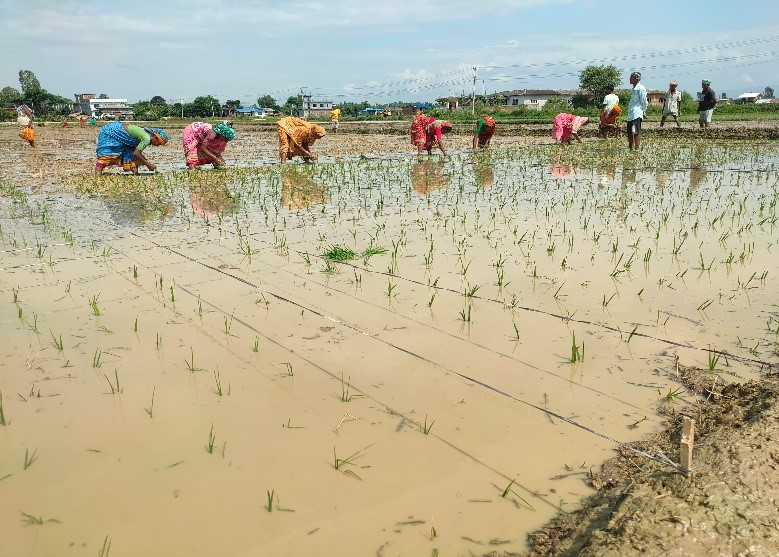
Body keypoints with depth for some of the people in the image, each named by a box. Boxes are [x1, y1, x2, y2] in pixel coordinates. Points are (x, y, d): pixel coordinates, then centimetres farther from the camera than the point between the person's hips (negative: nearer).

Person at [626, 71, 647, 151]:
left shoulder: (640, 88, -9)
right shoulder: (634, 88, 19)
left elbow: (644, 100, -8)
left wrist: (643, 111, -5)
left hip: (637, 114, -9)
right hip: (631, 114, 9)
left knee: (636, 132, -10)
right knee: (629, 132, 10)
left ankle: (637, 148, -8)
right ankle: (631, 148, 18)